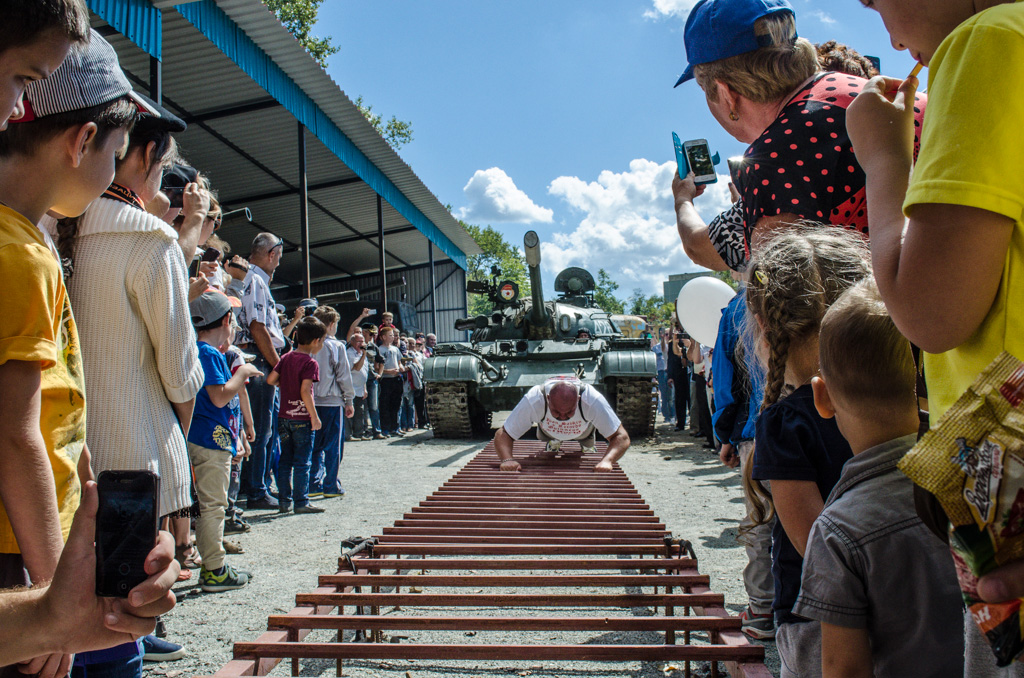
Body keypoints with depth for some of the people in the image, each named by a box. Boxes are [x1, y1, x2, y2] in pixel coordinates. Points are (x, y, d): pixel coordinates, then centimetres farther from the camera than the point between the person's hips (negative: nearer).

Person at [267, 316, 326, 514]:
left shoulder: (286, 358, 7)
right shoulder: (310, 363, -12)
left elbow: (270, 379, 3)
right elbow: (305, 391, -19)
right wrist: (314, 417, -14)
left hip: (284, 416, 6)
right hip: (302, 418, -6)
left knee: (285, 460, 12)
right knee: (302, 462, 1)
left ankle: (284, 501, 16)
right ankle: (301, 502, 4)